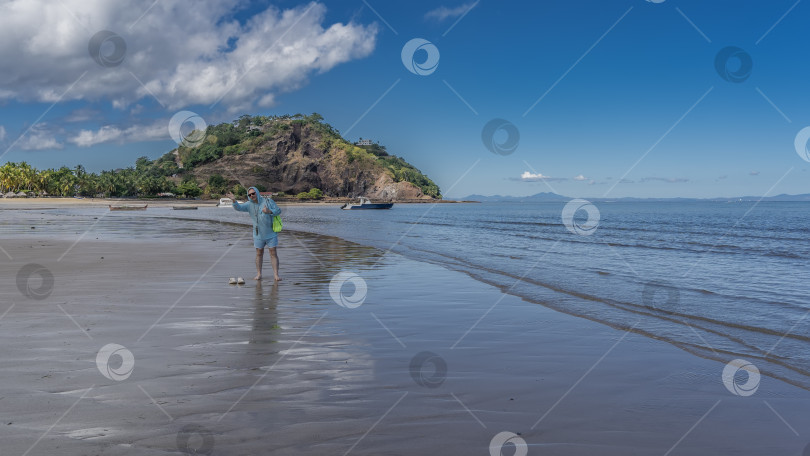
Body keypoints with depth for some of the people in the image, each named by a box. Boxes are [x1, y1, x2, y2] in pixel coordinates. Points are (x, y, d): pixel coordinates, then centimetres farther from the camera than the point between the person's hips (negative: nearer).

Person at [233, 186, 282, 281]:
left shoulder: (268, 201, -8)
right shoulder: (249, 205, -2)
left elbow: (278, 210, -6)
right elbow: (238, 207, -13)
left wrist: (269, 211, -25)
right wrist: (234, 201, -34)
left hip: (271, 233, -2)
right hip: (258, 234, 2)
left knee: (273, 253, -3)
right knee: (259, 254, 8)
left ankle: (276, 274, -1)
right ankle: (258, 274, 16)